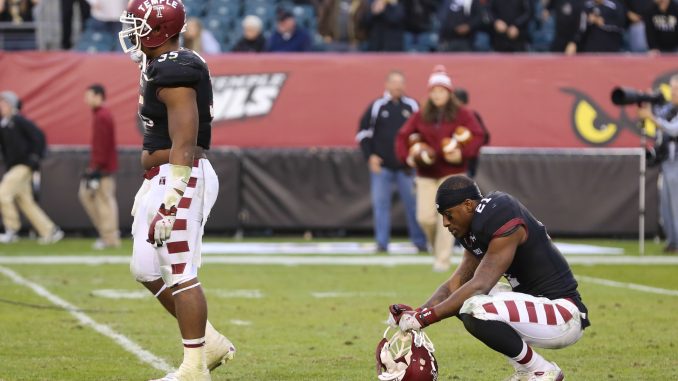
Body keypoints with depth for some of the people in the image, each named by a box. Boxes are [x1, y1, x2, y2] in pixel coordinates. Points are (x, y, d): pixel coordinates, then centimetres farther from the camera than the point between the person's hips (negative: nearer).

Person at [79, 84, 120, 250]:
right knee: (85, 193, 15)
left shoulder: (102, 117, -15)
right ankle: (108, 231, 16)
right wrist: (92, 167, 20)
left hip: (103, 168, -11)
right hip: (99, 166, 11)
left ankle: (110, 238, -3)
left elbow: (101, 146, -21)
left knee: (105, 199, -7)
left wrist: (95, 168, -21)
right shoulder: (101, 115, 16)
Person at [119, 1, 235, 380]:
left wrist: (171, 199, -24)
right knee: (147, 269, 15)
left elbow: (184, 143, -22)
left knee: (180, 274, -6)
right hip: (163, 179, 11)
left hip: (180, 179, -11)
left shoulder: (174, 72, -18)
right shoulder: (163, 66, 14)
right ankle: (210, 342, 21)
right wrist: (151, 186, 27)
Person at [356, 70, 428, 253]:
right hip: (381, 166, 0)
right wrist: (370, 156, -5)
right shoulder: (377, 106, 2)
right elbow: (363, 133, 5)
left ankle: (420, 241, 6)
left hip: (406, 167, 0)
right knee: (380, 204, -1)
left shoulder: (412, 106, 5)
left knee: (413, 204, -1)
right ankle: (382, 243, 4)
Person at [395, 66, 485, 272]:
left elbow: (478, 136, -7)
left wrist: (462, 153, -22)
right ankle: (438, 246, 27)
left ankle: (443, 259, -5)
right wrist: (406, 156, -9)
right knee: (425, 217, -1)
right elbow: (403, 136, 8)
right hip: (426, 173, 3)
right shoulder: (420, 116, 7)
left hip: (451, 172, -3)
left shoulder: (462, 114, -2)